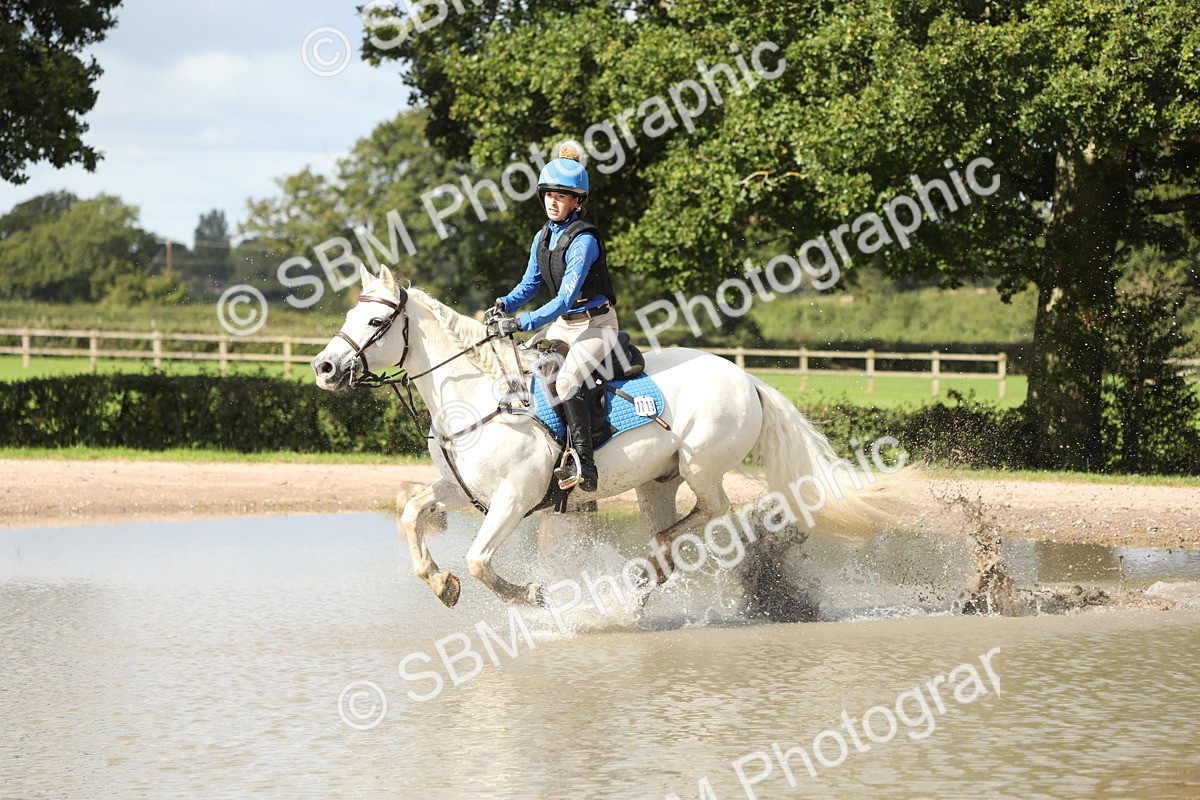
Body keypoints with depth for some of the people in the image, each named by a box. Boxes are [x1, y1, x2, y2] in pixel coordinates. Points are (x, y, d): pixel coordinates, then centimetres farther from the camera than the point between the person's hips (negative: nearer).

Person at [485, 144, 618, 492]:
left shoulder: (583, 240, -21)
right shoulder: (543, 238, 5)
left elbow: (566, 298, -27)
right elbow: (530, 284, 15)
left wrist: (523, 323, -33)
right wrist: (504, 305, -6)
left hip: (595, 325, -9)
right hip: (562, 324, 9)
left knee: (564, 382, -28)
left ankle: (584, 466, -27)